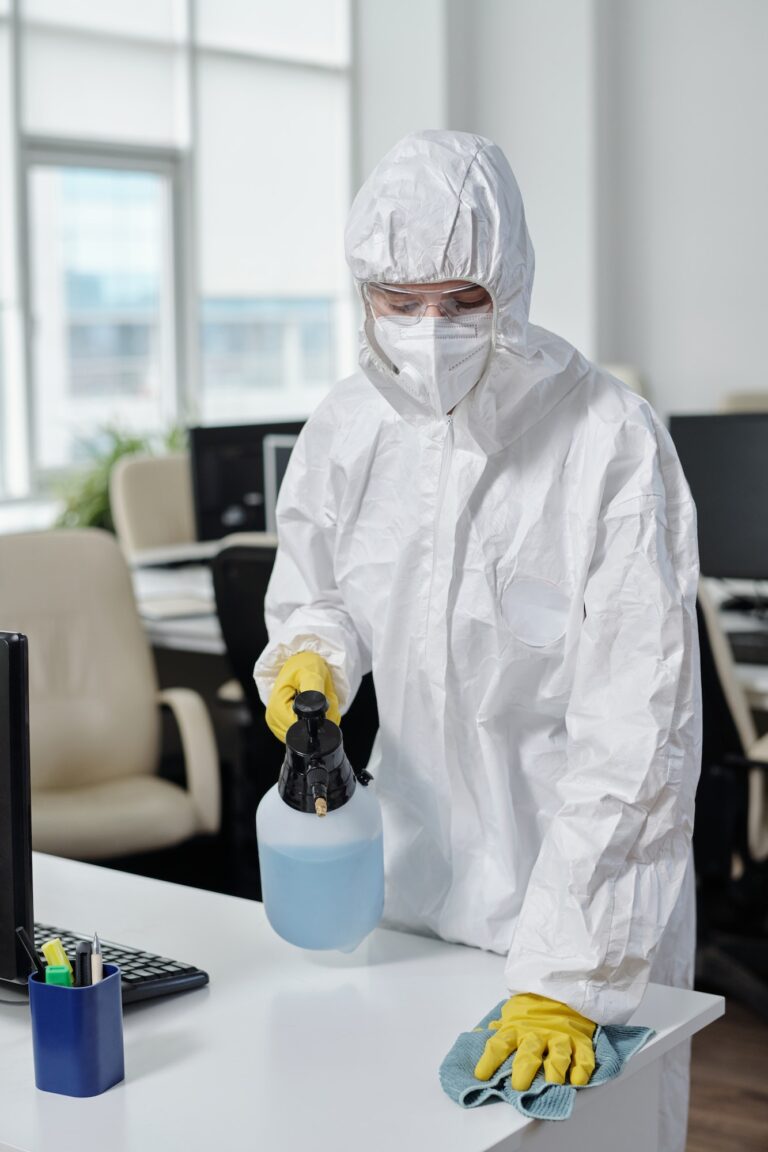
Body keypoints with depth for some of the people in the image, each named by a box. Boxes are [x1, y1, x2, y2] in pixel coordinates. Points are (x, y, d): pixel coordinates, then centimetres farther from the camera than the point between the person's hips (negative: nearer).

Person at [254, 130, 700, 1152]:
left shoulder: (614, 444, -22)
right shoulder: (349, 426, -6)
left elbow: (636, 732, -25)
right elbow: (316, 595, 13)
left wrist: (566, 972, -30)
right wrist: (311, 655, -11)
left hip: (588, 878, -4)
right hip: (415, 864, 5)